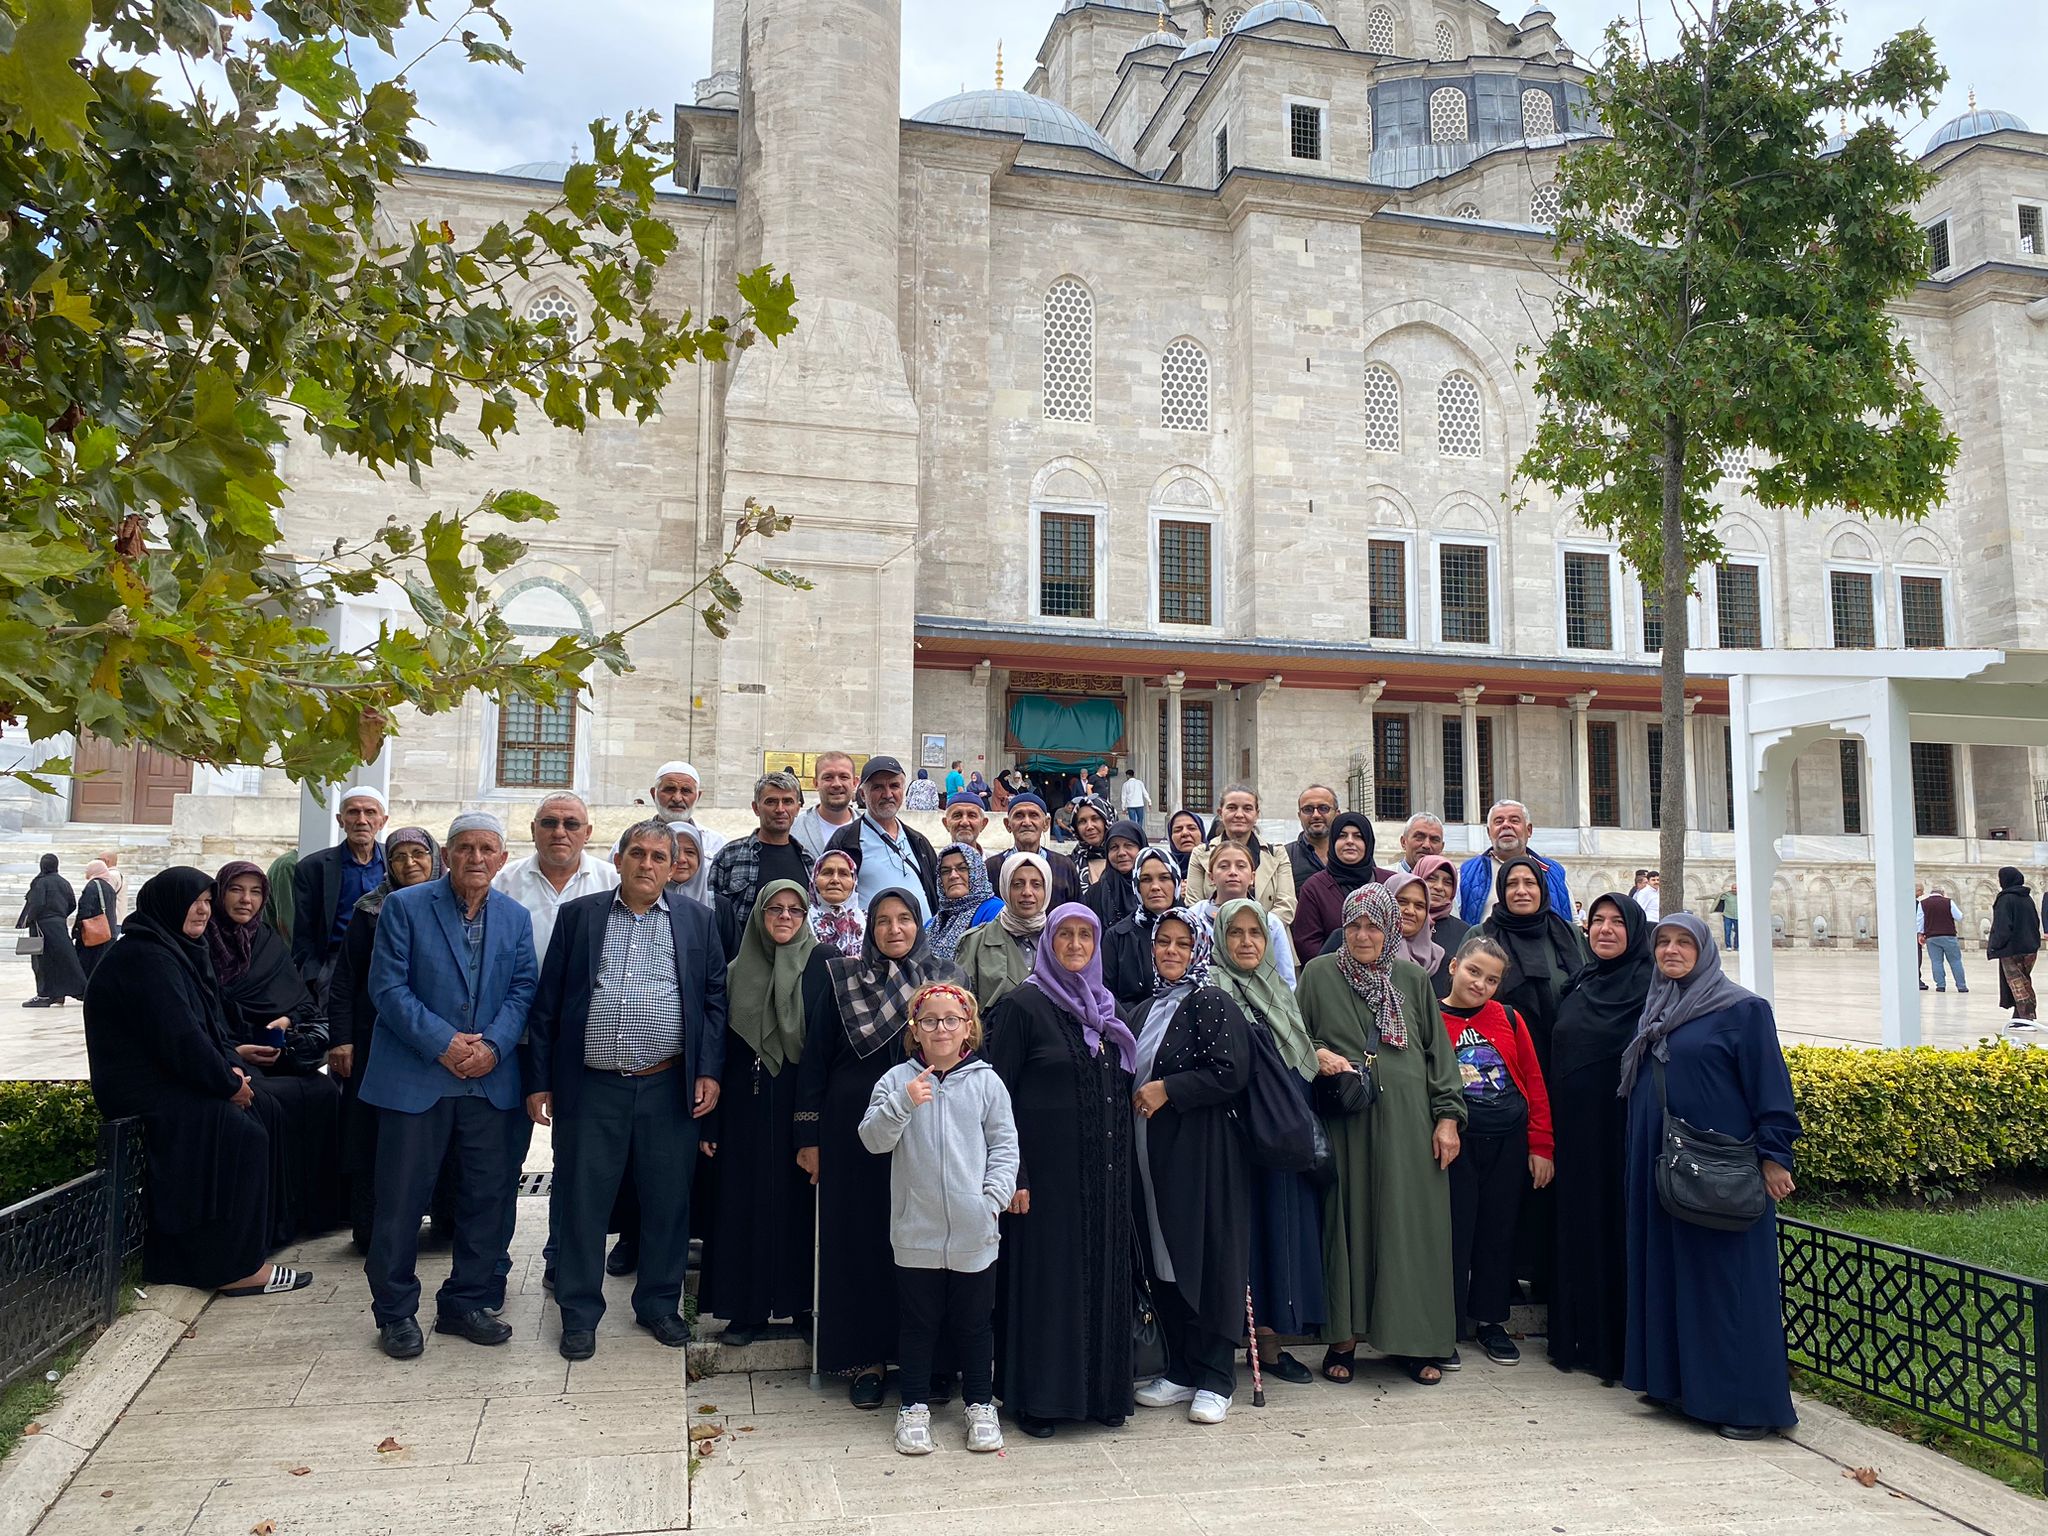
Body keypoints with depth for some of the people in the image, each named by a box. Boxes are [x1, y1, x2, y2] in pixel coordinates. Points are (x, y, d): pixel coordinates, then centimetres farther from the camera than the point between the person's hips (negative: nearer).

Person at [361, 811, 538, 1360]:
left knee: (489, 1193, 8)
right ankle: (396, 1312, 19)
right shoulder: (405, 906, -2)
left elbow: (523, 989, 4)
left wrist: (493, 1046, -12)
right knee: (402, 1197, 4)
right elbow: (388, 986, -8)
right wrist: (442, 1043, -16)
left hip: (490, 1079, 4)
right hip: (416, 1077, -3)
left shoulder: (515, 917, 9)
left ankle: (466, 1302, 23)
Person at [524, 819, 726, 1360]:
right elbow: (546, 1003, 5)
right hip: (591, 1088, 0)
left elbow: (714, 998, 6)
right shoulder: (579, 915, 6)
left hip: (669, 1088, 1)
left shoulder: (696, 921, 7)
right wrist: (538, 1081, 1)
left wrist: (709, 1071, -3)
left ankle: (659, 1304, 27)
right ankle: (579, 1314, 22)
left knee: (668, 1202, 9)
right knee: (580, 1201, 7)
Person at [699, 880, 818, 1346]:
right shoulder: (735, 974, 5)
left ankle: (803, 1303, 17)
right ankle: (746, 1308, 15)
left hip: (800, 1106, -1)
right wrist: (708, 1124, 0)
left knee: (799, 1201, 4)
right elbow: (716, 1048, 4)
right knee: (745, 1201, 5)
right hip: (745, 1105, 1)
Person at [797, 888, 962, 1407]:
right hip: (855, 1126, -1)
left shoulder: (945, 979, 5)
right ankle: (866, 1358, 15)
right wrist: (809, 1135, -1)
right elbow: (815, 1055, 2)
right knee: (860, 1234, 4)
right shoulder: (840, 977, 2)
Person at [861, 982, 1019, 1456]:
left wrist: (994, 1197, -9)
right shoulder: (897, 1081, -1)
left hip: (974, 1232, 0)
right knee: (917, 1322, 12)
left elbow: (1005, 1145, 2)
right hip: (916, 1231, 0)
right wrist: (903, 1103, -22)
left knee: (974, 1322, 13)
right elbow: (873, 1139, -7)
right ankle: (914, 1406, 26)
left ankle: (980, 1404, 27)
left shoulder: (986, 1082, 0)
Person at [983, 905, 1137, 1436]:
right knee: (1046, 1275, 1)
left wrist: (1123, 1164, 10)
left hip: (1104, 1171, 6)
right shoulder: (1022, 1006, -7)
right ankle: (1037, 1398, 13)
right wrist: (1013, 1174, -15)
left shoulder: (1106, 1009, 12)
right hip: (1048, 1167, -5)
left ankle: (1101, 1391, 22)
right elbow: (999, 1094, -9)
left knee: (1103, 1274, 10)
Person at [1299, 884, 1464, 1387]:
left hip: (1407, 1121, 1)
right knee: (1346, 1224, 2)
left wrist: (1448, 1115, 2)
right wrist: (1317, 1054, -11)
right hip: (1344, 1123, -1)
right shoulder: (1319, 974, 5)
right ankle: (1342, 1337, 12)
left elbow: (1439, 1051, 10)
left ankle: (1415, 1341, 13)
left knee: (1410, 1225, 2)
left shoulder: (1413, 980, 10)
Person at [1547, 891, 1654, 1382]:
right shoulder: (1578, 984, 14)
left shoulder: (1650, 984, -5)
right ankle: (1577, 1337, 19)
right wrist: (1549, 1127, 12)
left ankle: (1621, 1346, 9)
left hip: (1622, 1126, -6)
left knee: (1619, 1228, -1)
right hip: (1575, 1127, 6)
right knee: (1578, 1227, 10)